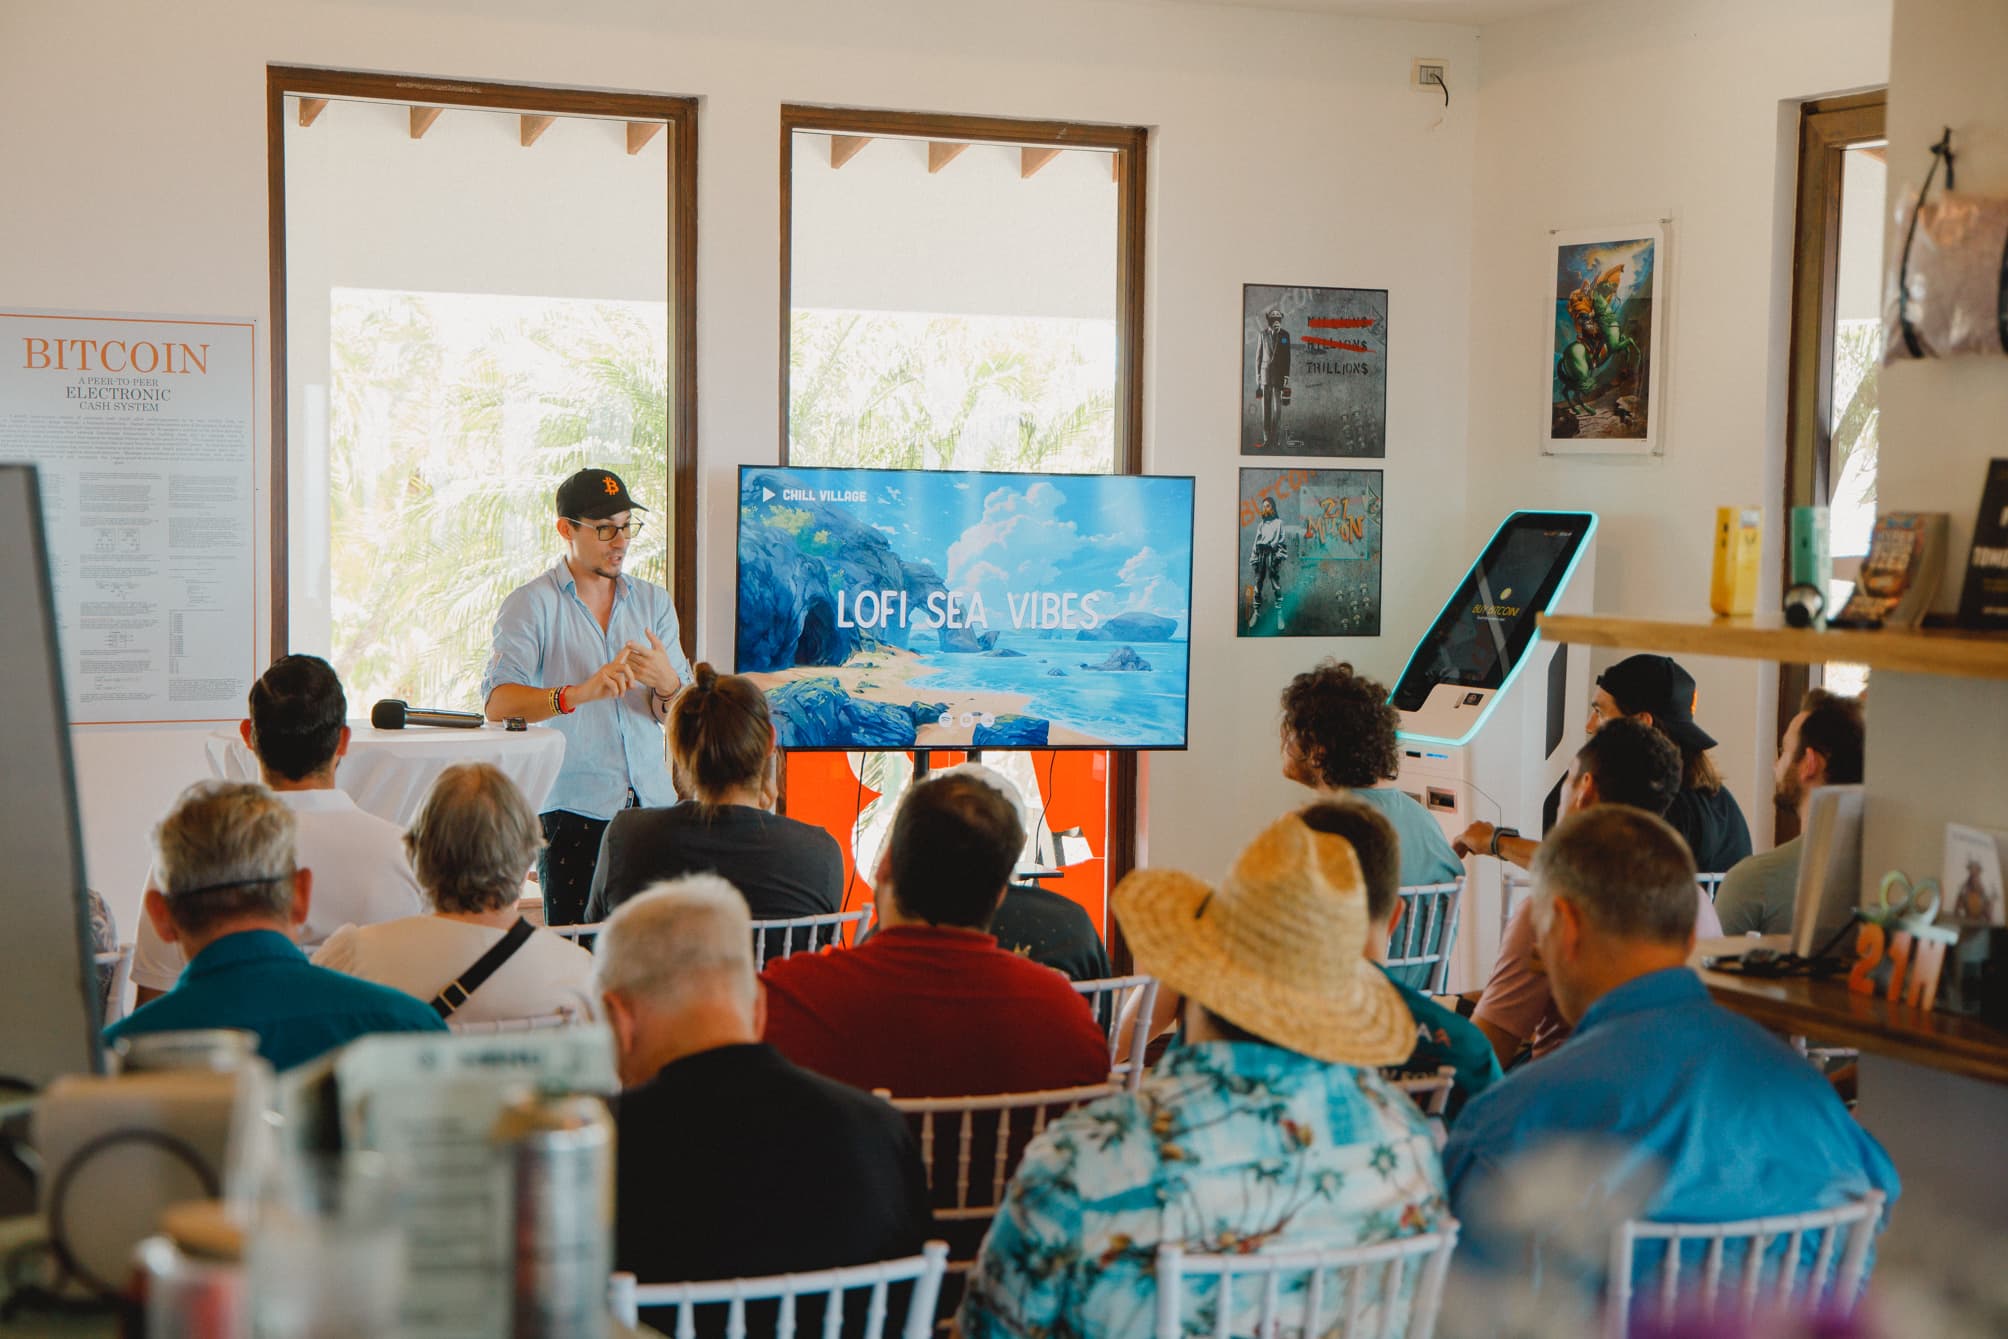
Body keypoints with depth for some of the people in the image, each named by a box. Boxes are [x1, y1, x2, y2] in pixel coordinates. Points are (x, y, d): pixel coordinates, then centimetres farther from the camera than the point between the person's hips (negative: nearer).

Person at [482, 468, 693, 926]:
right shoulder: (532, 604, 2)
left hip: (653, 804, 4)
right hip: (573, 807, -4)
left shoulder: (654, 602, 15)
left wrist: (667, 685, -16)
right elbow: (498, 703, -13)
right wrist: (580, 693, -29)